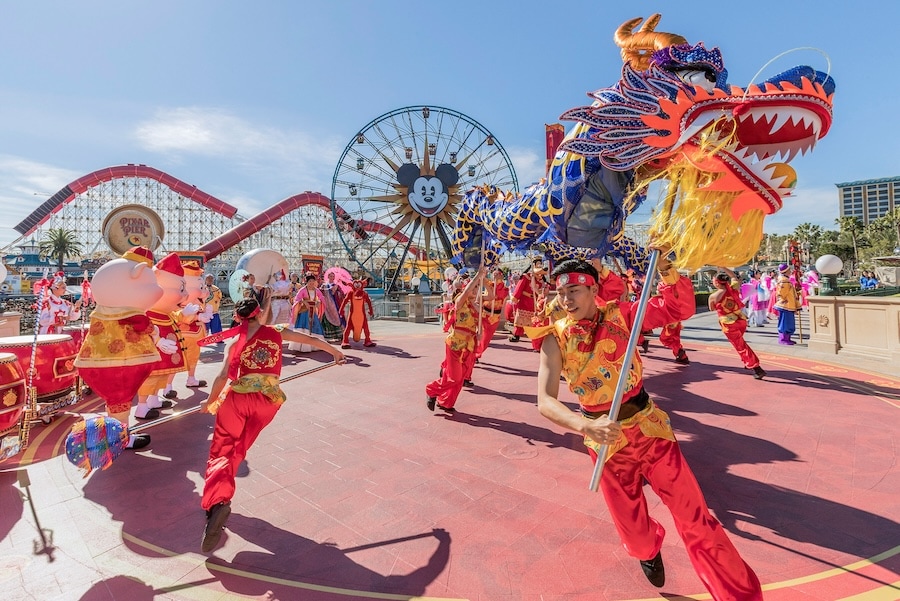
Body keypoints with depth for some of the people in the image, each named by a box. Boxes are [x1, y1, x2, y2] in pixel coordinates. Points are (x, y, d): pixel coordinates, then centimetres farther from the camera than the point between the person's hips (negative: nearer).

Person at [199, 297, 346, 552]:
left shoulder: (235, 341, 6)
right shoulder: (277, 332, 9)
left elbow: (223, 377, -2)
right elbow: (311, 340, 18)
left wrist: (210, 402, 14)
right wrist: (335, 352, 31)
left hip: (238, 397, -1)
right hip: (268, 401, 1)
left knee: (221, 451, 4)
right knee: (237, 451, 19)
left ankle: (218, 503, -19)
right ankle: (220, 502, 19)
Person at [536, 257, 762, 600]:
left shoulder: (621, 316, -8)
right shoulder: (556, 338, -14)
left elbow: (680, 308, -9)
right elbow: (545, 401, -22)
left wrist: (666, 269, -25)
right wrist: (586, 426, -39)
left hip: (649, 428, 0)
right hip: (606, 439, 1)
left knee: (695, 517, 6)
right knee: (631, 524, 21)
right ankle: (648, 551, 56)